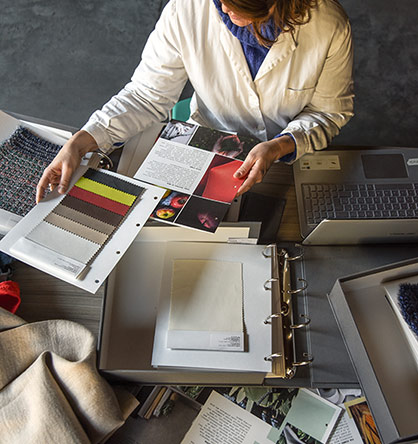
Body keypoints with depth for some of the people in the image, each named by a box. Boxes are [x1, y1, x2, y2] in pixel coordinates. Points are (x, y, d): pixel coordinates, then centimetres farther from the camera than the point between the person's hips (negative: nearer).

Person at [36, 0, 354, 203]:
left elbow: (329, 111, -8)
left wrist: (280, 147, -29)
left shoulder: (330, 26, -23)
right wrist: (79, 144, -24)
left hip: (294, 154, 1)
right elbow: (148, 94, -13)